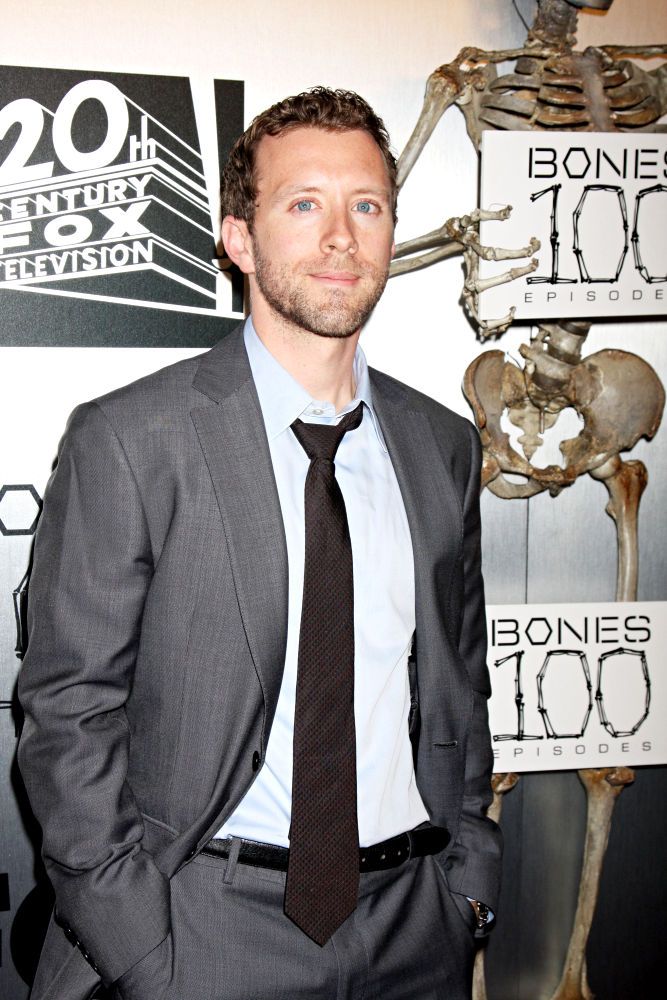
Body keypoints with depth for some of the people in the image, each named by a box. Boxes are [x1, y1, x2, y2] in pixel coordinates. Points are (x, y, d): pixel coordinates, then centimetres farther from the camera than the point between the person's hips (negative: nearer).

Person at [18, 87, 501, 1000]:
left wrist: (469, 876, 5)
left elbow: (460, 686, 11)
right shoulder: (127, 440, -11)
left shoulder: (444, 446, 4)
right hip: (207, 926, -3)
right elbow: (69, 711, -10)